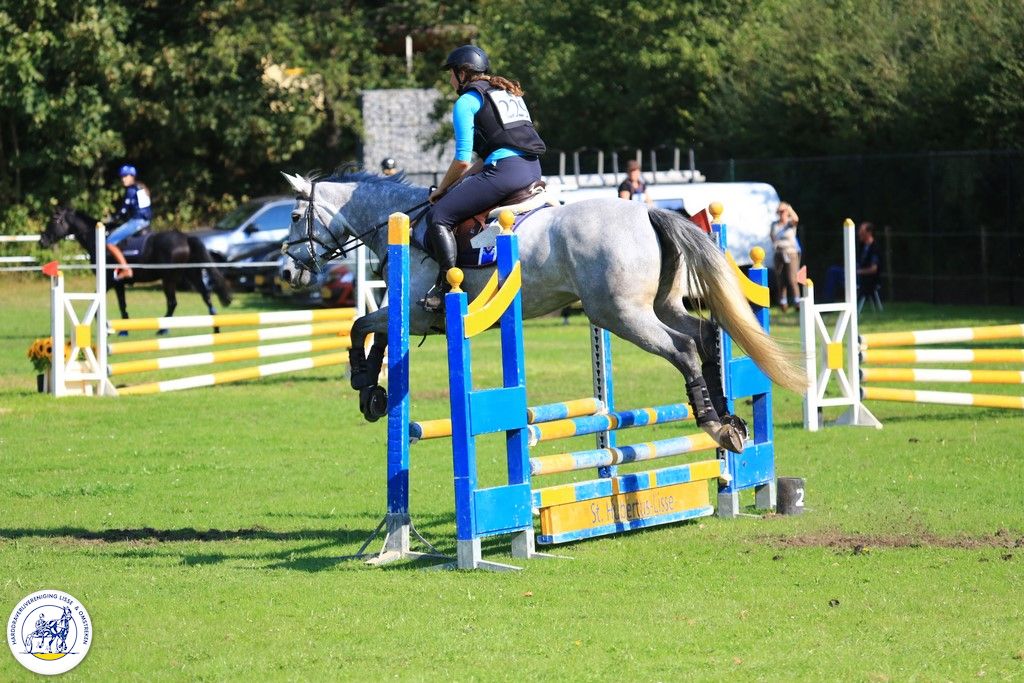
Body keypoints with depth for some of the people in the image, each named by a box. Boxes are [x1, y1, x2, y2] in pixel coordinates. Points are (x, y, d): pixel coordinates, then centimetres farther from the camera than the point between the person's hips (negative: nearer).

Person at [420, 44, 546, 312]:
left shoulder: (466, 102, 1)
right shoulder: (509, 94, 26)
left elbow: (462, 160, -4)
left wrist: (441, 190, 12)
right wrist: (460, 180, 26)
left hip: (505, 170, -9)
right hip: (533, 169, 9)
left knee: (438, 216, -6)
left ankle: (446, 287, -13)